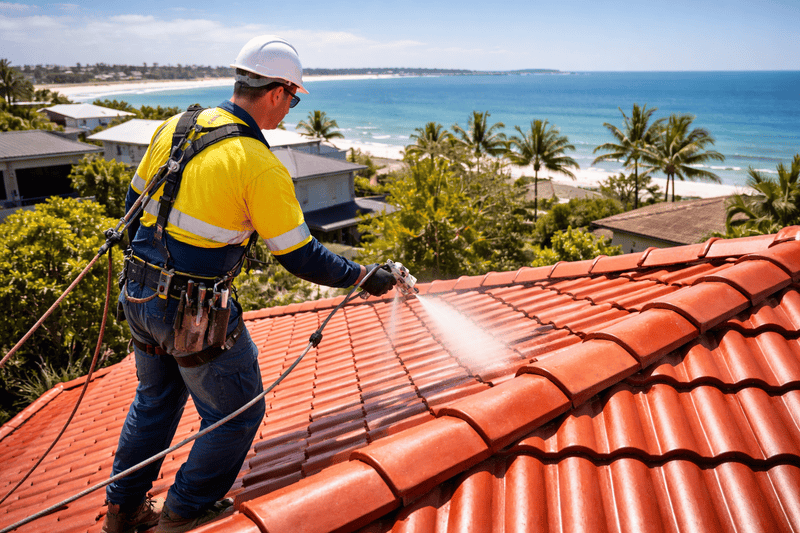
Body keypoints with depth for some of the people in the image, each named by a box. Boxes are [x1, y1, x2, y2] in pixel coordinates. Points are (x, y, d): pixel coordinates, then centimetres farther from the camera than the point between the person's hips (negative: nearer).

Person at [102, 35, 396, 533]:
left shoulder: (175, 126, 3)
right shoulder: (260, 165, -19)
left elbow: (135, 199, 12)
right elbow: (299, 256, -15)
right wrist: (363, 276, -2)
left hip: (140, 294, 8)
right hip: (195, 315, -8)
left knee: (156, 400, 28)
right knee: (237, 414, 15)